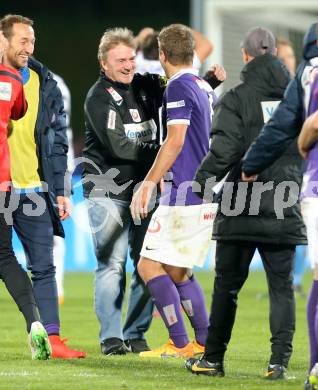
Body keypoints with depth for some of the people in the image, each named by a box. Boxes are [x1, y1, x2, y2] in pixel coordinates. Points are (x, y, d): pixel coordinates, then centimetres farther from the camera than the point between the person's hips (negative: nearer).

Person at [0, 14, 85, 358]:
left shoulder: (45, 84, 8)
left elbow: (57, 141, 11)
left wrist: (60, 191, 7)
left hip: (33, 190, 3)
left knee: (44, 267, 0)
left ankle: (52, 339, 1)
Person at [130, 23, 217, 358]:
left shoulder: (179, 86, -11)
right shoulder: (205, 88, 16)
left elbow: (175, 141, -18)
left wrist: (149, 183, -16)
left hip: (185, 196, -9)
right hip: (210, 196, 9)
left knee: (150, 265, -5)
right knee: (177, 271, 16)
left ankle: (179, 344, -9)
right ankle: (204, 343, 10)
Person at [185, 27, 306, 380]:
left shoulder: (237, 98, -6)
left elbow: (224, 149, -14)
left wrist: (201, 182, -3)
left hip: (241, 209, -2)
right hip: (284, 209, 2)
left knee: (227, 284, 8)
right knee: (281, 285, 5)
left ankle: (213, 358, 13)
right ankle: (279, 360, -5)